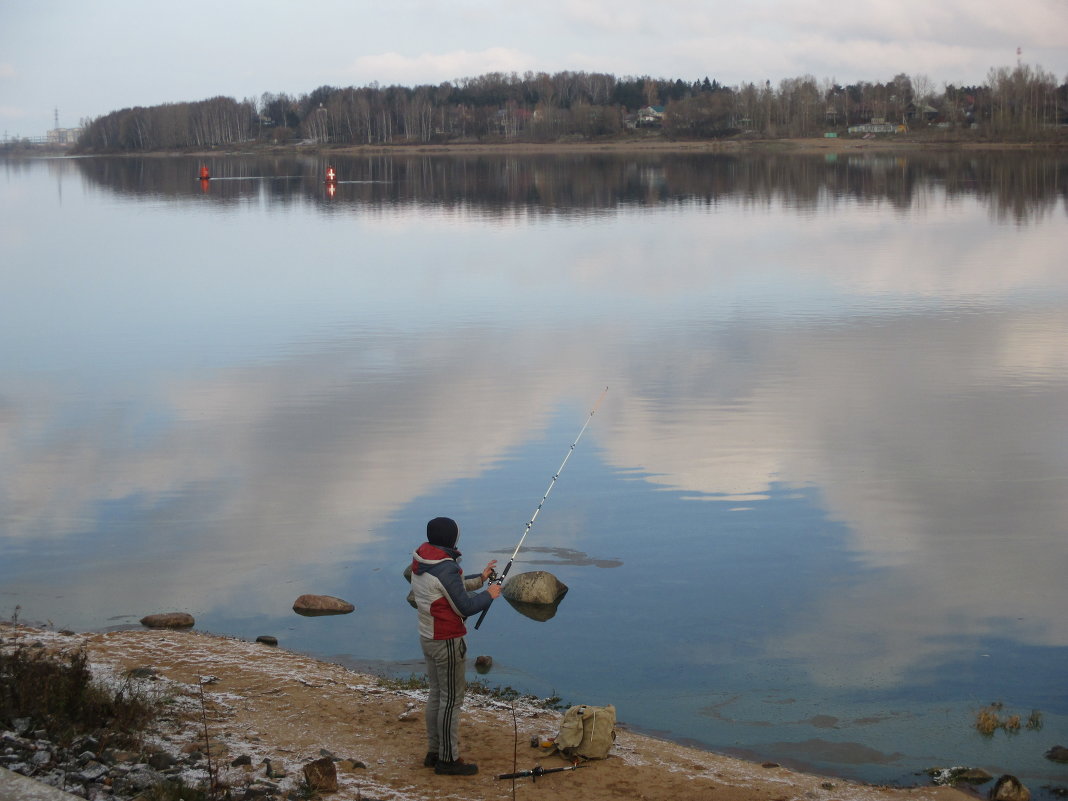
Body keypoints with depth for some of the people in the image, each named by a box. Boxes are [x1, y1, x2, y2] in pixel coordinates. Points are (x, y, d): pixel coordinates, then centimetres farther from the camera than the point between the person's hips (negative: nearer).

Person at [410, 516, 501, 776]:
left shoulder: (420, 562, 3)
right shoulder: (446, 569, -25)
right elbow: (465, 607, -19)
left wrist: (480, 578, 14)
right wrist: (489, 595, -4)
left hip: (427, 638, 9)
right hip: (448, 642, -9)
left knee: (436, 694, 18)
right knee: (452, 699, -1)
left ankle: (434, 752, 25)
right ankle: (448, 759, 5)